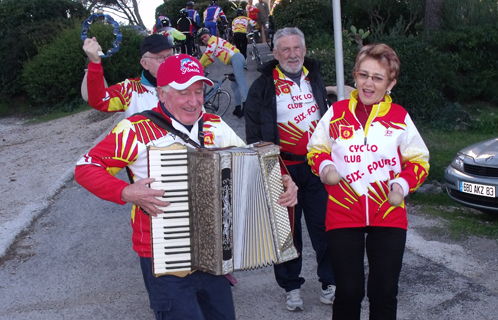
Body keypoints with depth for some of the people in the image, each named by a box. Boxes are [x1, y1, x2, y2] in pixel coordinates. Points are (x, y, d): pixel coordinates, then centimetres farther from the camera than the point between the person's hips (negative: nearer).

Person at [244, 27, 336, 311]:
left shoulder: (315, 79, 11)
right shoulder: (264, 86, -2)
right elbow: (254, 133, 1)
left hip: (317, 167, 3)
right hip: (283, 168, -3)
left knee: (324, 226, 5)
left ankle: (330, 282, 20)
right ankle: (291, 286, 21)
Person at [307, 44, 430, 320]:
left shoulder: (400, 117, 1)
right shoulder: (336, 112, 3)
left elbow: (419, 161, 7)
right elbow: (316, 149, 12)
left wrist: (403, 183, -12)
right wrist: (324, 165, -9)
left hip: (389, 216, 1)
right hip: (343, 215, 0)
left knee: (384, 292, 8)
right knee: (348, 291, 3)